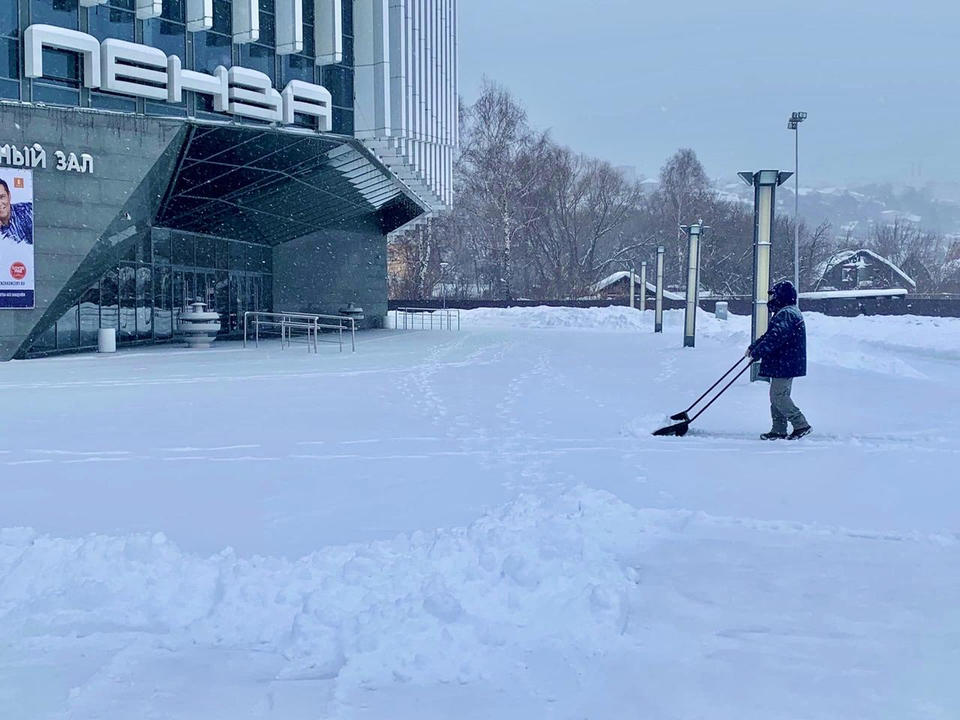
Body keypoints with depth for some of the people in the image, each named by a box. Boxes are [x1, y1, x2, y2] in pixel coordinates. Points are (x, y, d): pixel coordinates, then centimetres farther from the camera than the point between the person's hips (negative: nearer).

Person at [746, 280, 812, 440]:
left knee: (779, 396, -9)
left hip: (785, 364, -11)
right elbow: (769, 335, 25)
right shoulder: (784, 313, 19)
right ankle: (779, 430, 16)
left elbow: (775, 337, -26)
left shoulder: (786, 314, -17)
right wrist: (753, 347, 21)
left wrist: (757, 352, -23)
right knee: (776, 396, 13)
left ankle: (801, 425, -6)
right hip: (783, 363, 11)